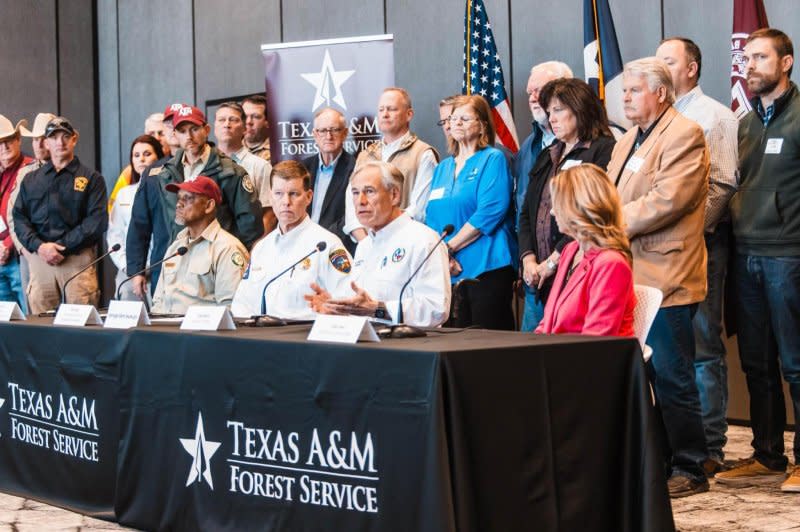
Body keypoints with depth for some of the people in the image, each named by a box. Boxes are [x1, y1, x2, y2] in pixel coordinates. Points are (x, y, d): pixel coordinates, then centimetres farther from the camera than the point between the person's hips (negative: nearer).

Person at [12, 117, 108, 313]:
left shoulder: (91, 179, 8)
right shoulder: (31, 180, 19)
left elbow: (97, 221, -3)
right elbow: (19, 218, 10)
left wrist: (61, 246, -11)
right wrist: (39, 246, -8)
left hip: (77, 258, -3)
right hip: (39, 259, 3)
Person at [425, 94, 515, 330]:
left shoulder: (493, 159, 0)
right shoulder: (442, 168, 20)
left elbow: (490, 212, -12)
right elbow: (431, 217, 15)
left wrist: (449, 248, -12)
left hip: (485, 268, -6)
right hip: (449, 272, 6)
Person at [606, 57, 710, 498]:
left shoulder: (684, 134, -8)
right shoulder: (627, 142, 21)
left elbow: (667, 200, -19)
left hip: (664, 278, -9)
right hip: (631, 277, 9)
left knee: (671, 376, -5)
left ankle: (690, 469, 4)